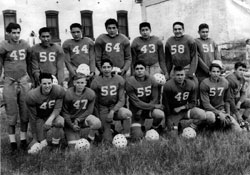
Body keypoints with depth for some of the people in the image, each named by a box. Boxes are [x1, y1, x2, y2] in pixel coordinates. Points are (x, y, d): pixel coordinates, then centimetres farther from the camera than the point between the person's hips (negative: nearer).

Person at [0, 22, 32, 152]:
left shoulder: (25, 45, 6)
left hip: (24, 81, 3)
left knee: (25, 112, 5)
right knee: (11, 114, 1)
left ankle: (23, 140, 17)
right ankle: (12, 142, 9)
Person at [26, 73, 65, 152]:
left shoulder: (59, 91, -19)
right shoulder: (32, 96, -22)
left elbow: (57, 108, -12)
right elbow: (33, 118, -15)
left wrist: (51, 119, -34)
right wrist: (34, 138, -12)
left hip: (52, 115, 1)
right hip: (40, 118, -1)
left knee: (59, 122, -35)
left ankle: (55, 144, -10)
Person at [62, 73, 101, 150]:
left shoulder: (90, 93, -11)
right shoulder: (68, 94, -16)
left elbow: (89, 110, -3)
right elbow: (65, 112, -6)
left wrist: (78, 119, -15)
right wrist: (72, 125, -13)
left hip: (84, 116, 2)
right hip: (71, 121, -1)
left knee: (97, 123, -32)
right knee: (73, 147, -8)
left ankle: (89, 140, -6)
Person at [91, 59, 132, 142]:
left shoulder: (119, 80, -4)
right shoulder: (96, 82, -7)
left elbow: (121, 100, -5)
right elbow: (94, 102, 1)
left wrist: (112, 111, -20)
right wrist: (99, 118, -3)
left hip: (115, 107, 1)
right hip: (102, 108, -1)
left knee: (127, 113, -34)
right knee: (108, 140, -11)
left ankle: (126, 137, -14)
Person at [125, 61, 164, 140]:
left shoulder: (151, 80, -3)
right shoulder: (130, 82, -13)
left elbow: (155, 99, -6)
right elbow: (136, 102, -15)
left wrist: (146, 109, -18)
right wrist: (153, 106, -18)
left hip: (150, 108, 2)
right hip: (137, 111, -2)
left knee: (160, 114, -33)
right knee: (137, 137, -19)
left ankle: (155, 128, 3)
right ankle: (141, 127, 20)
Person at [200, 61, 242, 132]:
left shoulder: (225, 82, 5)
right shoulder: (204, 84, -9)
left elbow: (227, 100, 15)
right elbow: (205, 103, -13)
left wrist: (228, 113, 5)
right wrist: (219, 113, -20)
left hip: (222, 110, 5)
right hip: (210, 110, -4)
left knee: (238, 130, -12)